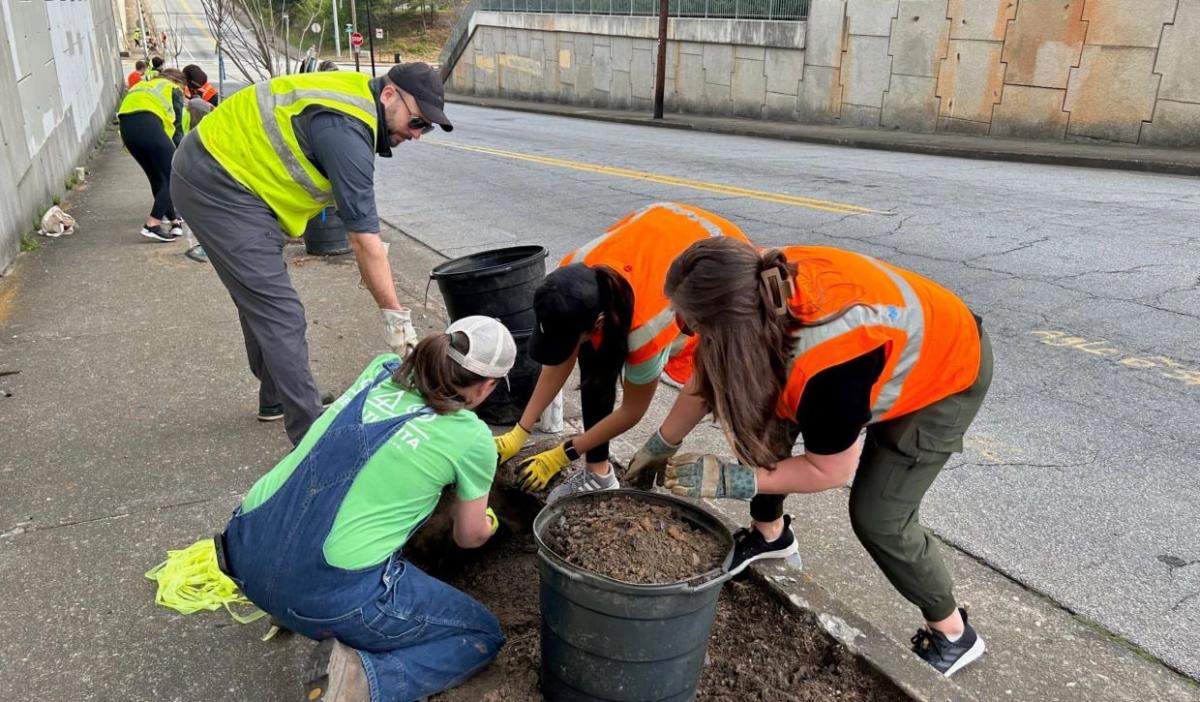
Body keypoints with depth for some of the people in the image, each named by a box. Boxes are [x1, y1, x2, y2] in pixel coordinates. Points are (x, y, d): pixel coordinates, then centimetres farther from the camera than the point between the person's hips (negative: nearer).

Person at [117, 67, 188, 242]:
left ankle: (173, 221, 22)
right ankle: (152, 224, -12)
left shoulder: (141, 85, 37)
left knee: (157, 177, 18)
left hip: (125, 124, 7)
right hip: (147, 122, -6)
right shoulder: (173, 89, 21)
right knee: (173, 176, -1)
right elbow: (177, 126, 15)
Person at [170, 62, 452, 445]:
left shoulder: (357, 94, 4)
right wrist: (395, 314, -20)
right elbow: (362, 236, -25)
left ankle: (277, 398, 35)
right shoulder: (346, 132, -25)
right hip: (220, 187, -11)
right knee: (280, 313, -13)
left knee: (260, 300, 20)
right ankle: (312, 437, -11)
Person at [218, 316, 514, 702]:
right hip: (329, 594, -6)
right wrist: (488, 521, 36)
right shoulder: (472, 438, -5)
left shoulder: (383, 369, 8)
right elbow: (470, 537, 13)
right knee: (484, 637, 13)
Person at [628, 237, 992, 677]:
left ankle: (952, 635, 17)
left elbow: (830, 470, -26)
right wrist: (659, 447, 3)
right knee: (763, 409, 2)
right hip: (883, 342, 7)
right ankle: (770, 535, 25)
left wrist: (727, 480, -24)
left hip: (948, 369, -7)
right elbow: (711, 374, -6)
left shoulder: (828, 367, -44)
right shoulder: (759, 289, -24)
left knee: (878, 518, -7)